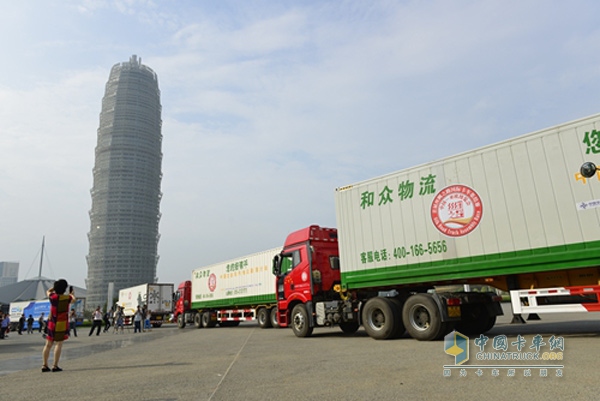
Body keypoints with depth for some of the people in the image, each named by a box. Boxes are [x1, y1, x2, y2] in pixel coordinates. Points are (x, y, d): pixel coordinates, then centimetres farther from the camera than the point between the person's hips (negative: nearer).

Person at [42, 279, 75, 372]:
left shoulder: (52, 296, -3)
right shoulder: (67, 298, -11)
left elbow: (48, 291, 22)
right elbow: (74, 299, 15)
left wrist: (56, 286, 31)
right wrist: (71, 293, 33)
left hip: (51, 324, 5)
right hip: (62, 324, -4)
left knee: (48, 344, 11)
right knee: (58, 344, -3)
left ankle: (45, 365, 13)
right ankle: (55, 366, -5)